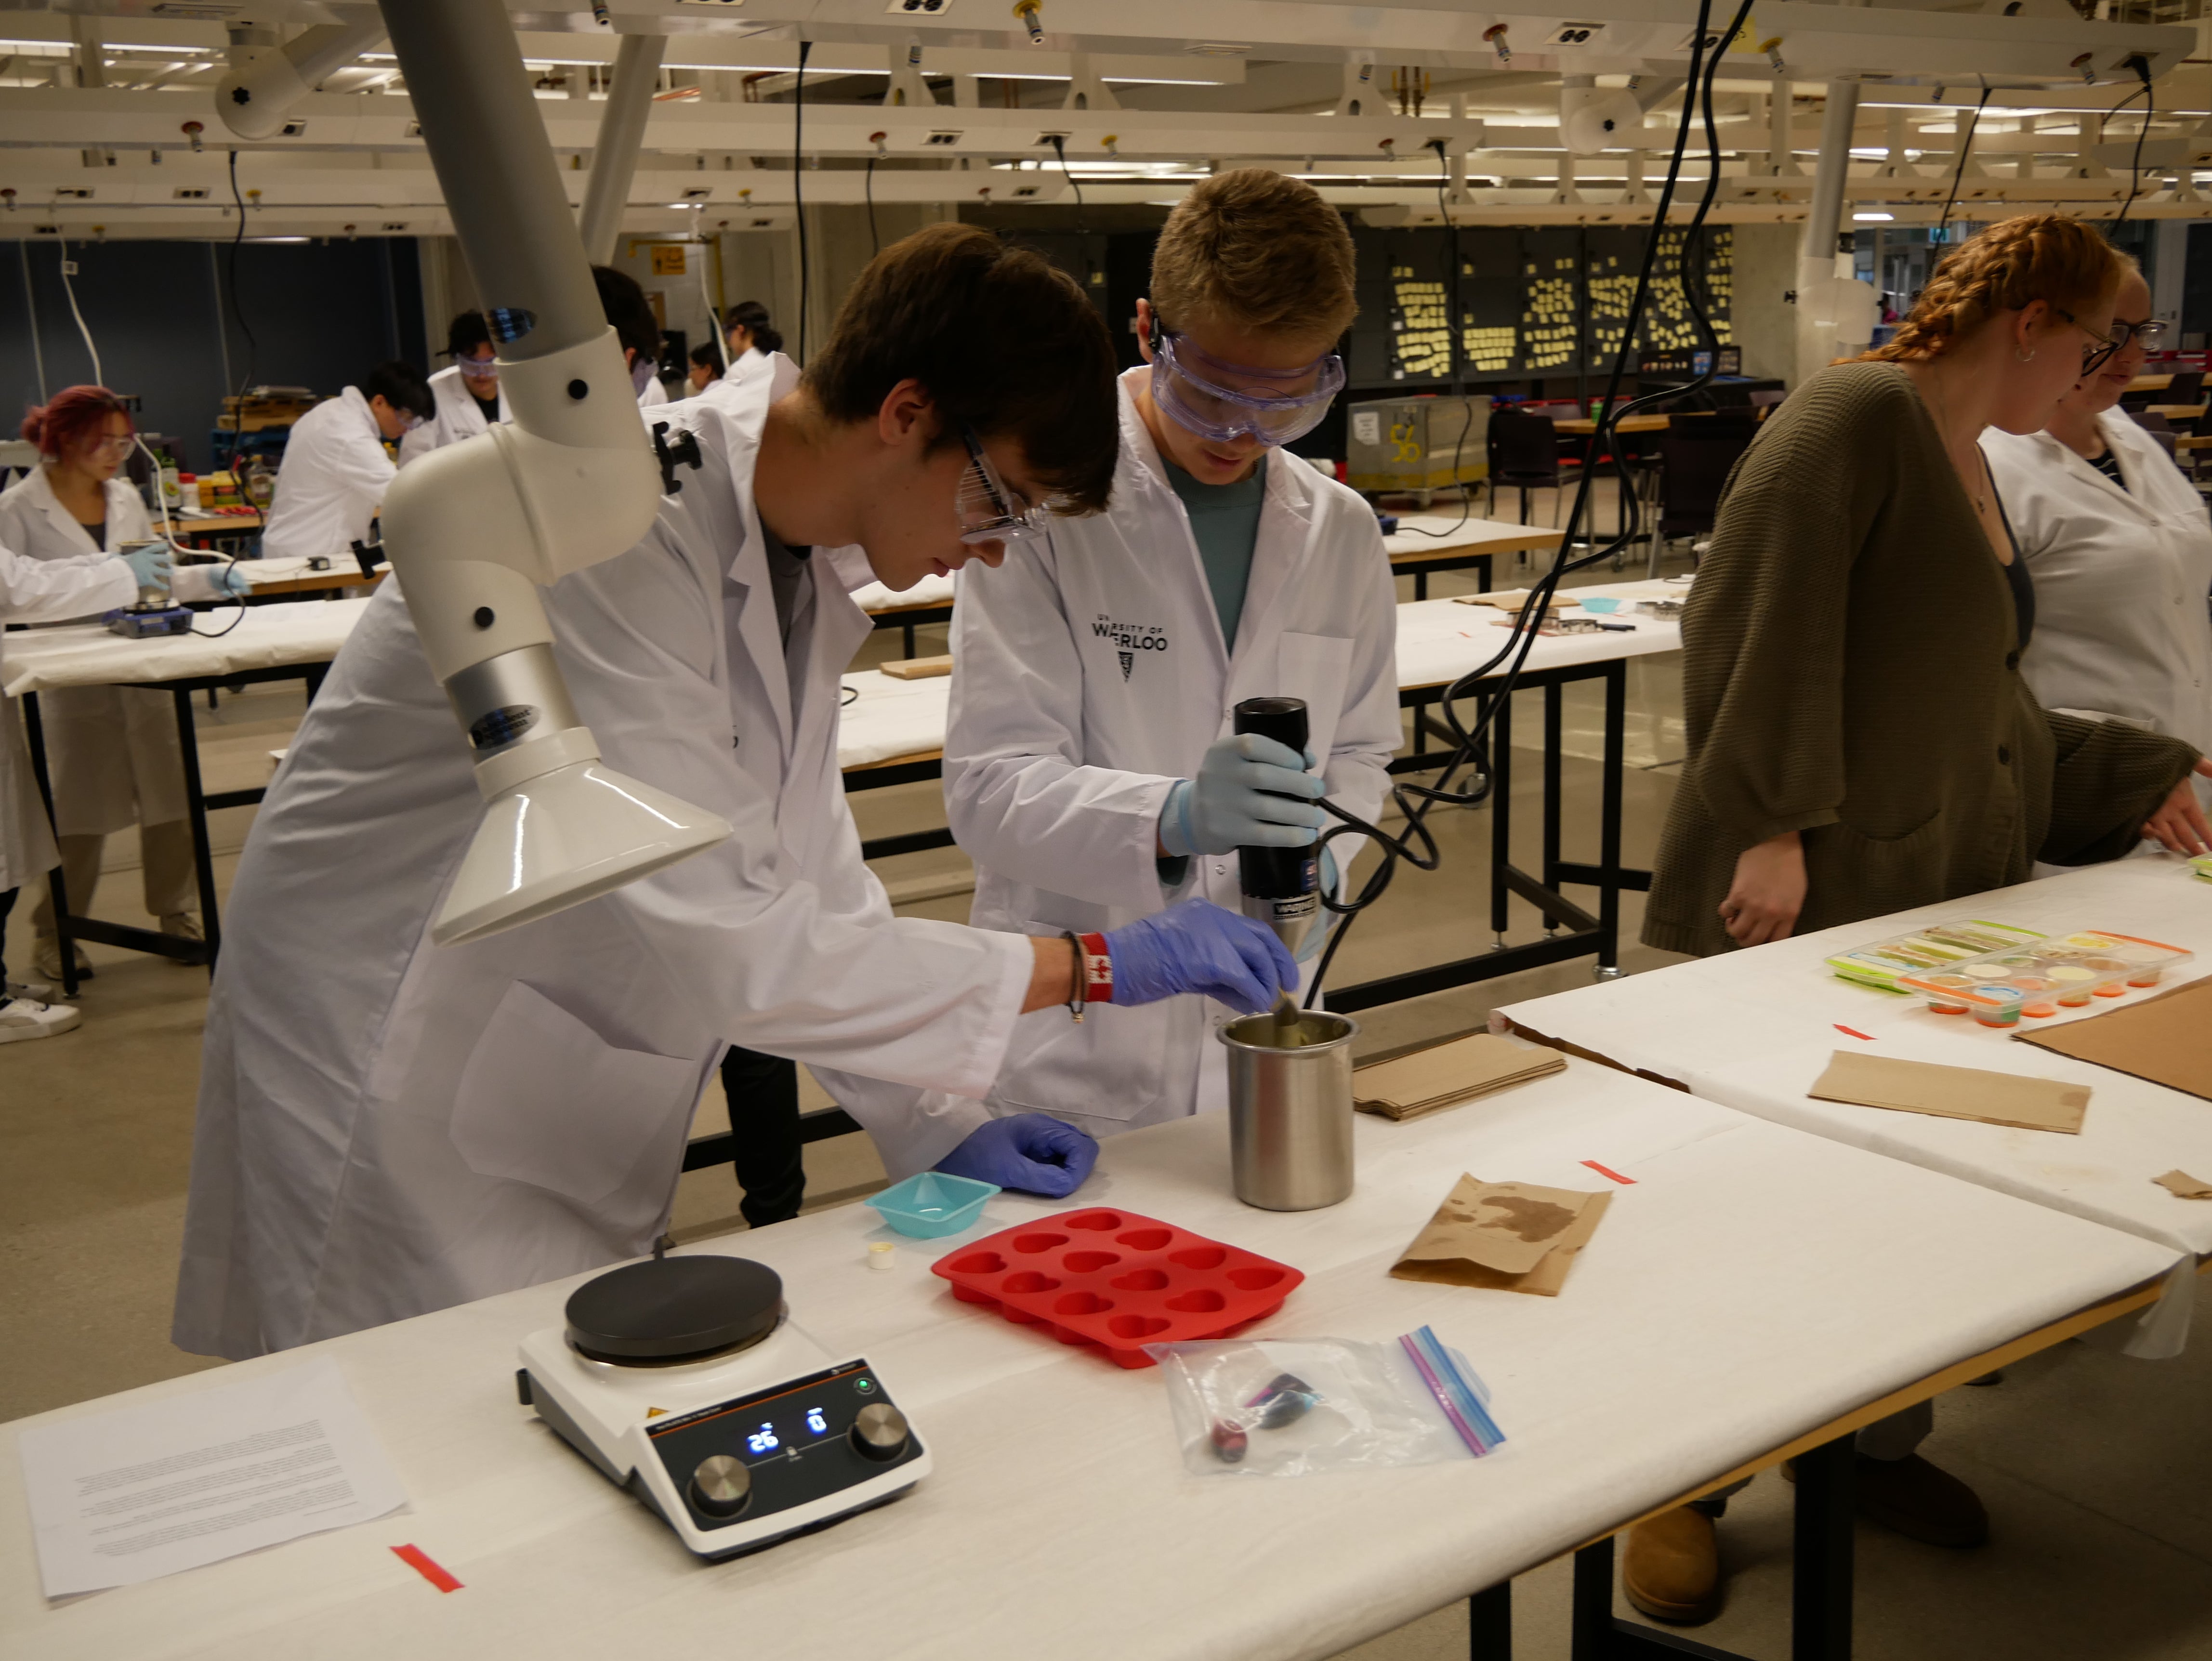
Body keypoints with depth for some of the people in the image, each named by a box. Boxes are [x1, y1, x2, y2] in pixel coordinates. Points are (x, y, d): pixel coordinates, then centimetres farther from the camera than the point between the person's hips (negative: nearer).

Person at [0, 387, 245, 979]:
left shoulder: (125, 498, 12)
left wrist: (208, 579, 2)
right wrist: (102, 590, -20)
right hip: (70, 680, -5)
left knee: (170, 797, 5)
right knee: (81, 813, 1)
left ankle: (176, 913, 21)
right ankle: (53, 934, 17)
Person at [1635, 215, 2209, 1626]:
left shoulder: (1969, 464, 19)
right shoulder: (1859, 418, -12)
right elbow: (1754, 626, -22)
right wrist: (1771, 821, -26)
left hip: (1931, 896, 9)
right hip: (1796, 901, -9)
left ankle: (1883, 1444, 34)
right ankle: (1682, 1484, 16)